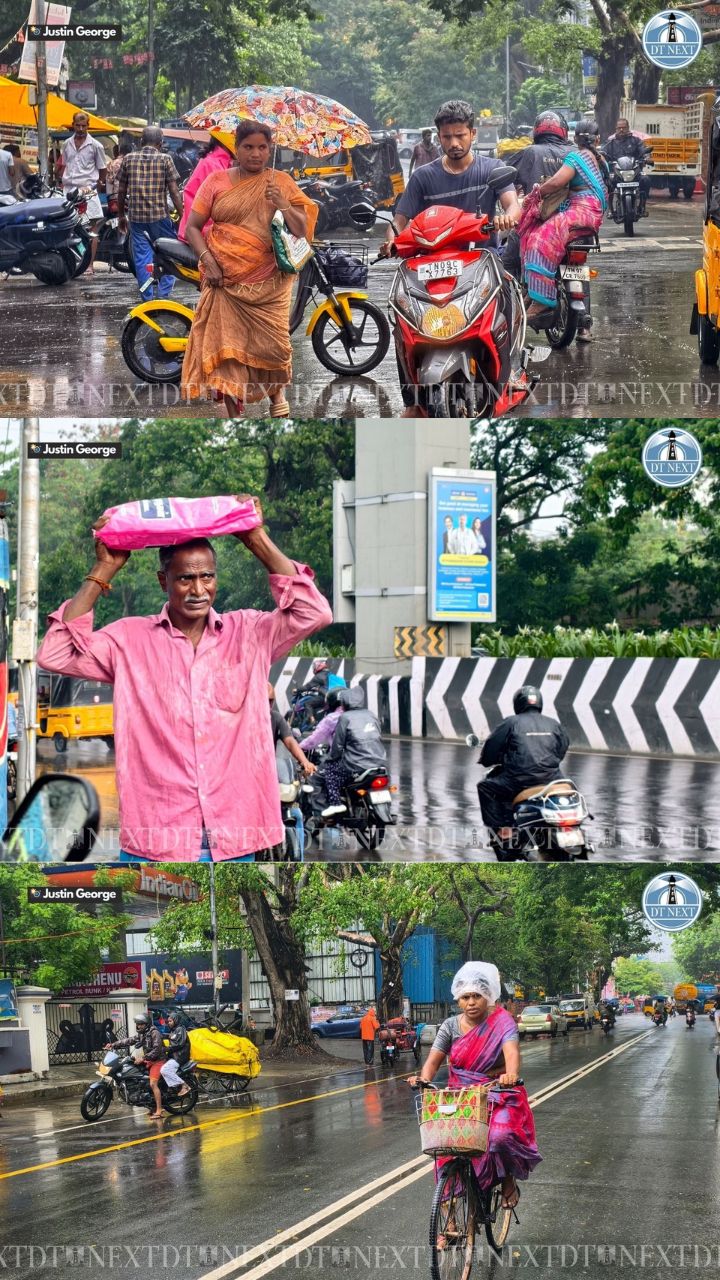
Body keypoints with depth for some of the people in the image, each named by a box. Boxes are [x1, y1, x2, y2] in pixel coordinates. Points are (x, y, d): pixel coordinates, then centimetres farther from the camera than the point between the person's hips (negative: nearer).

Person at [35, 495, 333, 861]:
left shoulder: (247, 633, 8)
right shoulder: (129, 639, 5)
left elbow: (313, 613, -5)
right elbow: (55, 655, -5)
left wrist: (260, 543, -7)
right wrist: (103, 571, -6)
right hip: (155, 841, -1)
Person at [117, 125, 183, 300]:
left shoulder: (128, 159, 4)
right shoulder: (165, 159, -4)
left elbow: (121, 191, 8)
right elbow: (174, 192, -7)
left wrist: (122, 216, 19)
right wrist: (182, 216, -2)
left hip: (136, 215, 3)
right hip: (159, 216, -3)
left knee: (141, 256, 8)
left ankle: (147, 295, 10)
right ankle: (164, 292, 5)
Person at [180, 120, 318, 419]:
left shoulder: (281, 182, 5)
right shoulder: (217, 181, 5)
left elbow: (303, 230, 2)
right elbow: (192, 227, 4)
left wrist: (282, 205, -15)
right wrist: (207, 260, -11)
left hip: (269, 283, 0)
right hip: (225, 280, 0)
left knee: (273, 344, -1)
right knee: (227, 347, -6)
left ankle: (277, 392, 30)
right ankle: (234, 415, 1)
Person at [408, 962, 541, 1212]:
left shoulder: (501, 1022, -10)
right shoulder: (451, 1026, 2)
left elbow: (511, 1051, -28)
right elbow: (434, 1060, -4)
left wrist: (511, 1074, -50)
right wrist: (423, 1079, -27)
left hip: (498, 1098, -3)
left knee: (500, 1136, -32)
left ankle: (509, 1181, 1)